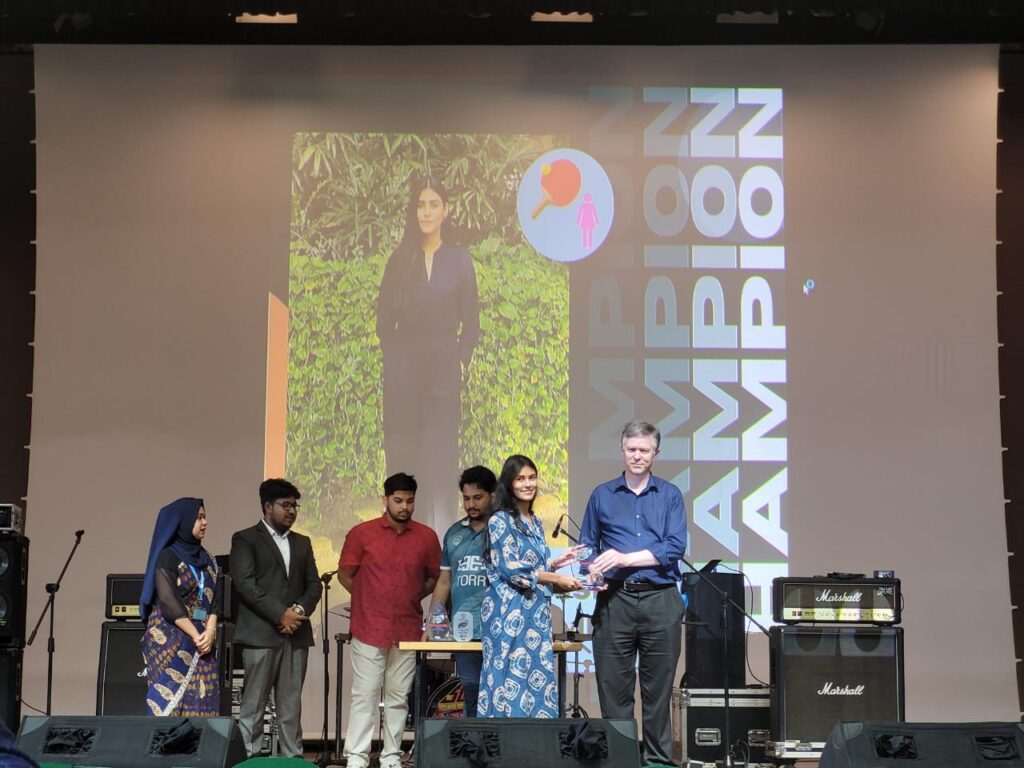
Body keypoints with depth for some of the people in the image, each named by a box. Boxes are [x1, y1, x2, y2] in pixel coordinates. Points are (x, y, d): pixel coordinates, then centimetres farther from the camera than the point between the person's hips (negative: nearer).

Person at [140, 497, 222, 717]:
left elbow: (214, 600, 8)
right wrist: (196, 636, -14)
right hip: (170, 641, -6)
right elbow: (169, 603, -13)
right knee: (170, 701, -9)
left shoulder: (205, 559, 15)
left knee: (201, 702, 0)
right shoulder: (167, 557, -5)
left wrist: (209, 633, -8)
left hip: (203, 642, 6)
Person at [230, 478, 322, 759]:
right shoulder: (246, 539, 1)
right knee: (253, 704, -4)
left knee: (291, 704, 5)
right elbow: (245, 584, -10)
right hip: (260, 633, -5)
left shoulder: (302, 543, 20)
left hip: (296, 633, 5)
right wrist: (280, 614, -14)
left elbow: (313, 585, 14)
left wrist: (300, 610, -6)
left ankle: (293, 757, 7)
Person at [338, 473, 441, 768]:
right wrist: (370, 600, 7)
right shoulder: (362, 533, -2)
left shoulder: (427, 537, 4)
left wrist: (410, 598, 7)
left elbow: (434, 578, 15)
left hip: (407, 630, 2)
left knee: (398, 697, 7)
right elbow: (345, 574, 6)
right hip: (369, 629, -2)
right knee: (364, 695, -1)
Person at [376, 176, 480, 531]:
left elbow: (471, 320, 7)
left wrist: (462, 361, -2)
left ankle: (438, 528, -1)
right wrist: (392, 358, 1)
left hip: (444, 368, -1)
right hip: (403, 369, 1)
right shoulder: (399, 260, 7)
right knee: (403, 448, 0)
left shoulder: (459, 259, 6)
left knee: (440, 450, -3)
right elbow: (384, 318, 9)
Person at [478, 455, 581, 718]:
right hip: (510, 613, -8)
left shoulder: (535, 522, 17)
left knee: (537, 682, 4)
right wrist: (557, 579, -10)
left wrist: (554, 563, 6)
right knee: (511, 682, -8)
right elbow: (512, 569, -15)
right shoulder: (500, 521, -7)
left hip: (535, 613, 8)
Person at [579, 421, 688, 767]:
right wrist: (592, 574, -10)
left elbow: (675, 547, -5)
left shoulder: (670, 495, 7)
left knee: (658, 687, 4)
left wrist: (625, 558, -12)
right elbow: (587, 547, 11)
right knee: (613, 686, 1)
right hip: (615, 600, 1)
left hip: (660, 599, -1)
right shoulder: (602, 495, 11)